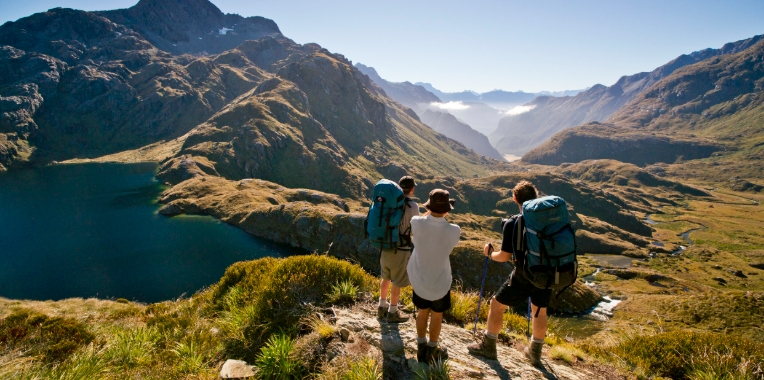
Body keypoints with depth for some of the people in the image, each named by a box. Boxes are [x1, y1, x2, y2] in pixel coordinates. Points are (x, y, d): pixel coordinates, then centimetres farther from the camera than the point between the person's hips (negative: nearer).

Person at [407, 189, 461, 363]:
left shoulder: (417, 223, -23)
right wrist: (443, 216, 0)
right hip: (440, 282, -2)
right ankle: (432, 351, 39)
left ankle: (421, 348, 39)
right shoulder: (454, 230, -24)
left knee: (422, 311, 23)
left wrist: (430, 212, 6)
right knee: (437, 315, 21)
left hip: (418, 279, 2)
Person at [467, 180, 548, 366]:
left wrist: (490, 253, 5)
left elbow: (505, 256, -14)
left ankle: (488, 347, 26)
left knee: (497, 304, 14)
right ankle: (535, 353, 42)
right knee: (540, 311, 26)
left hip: (523, 276, -5)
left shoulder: (513, 223, -16)